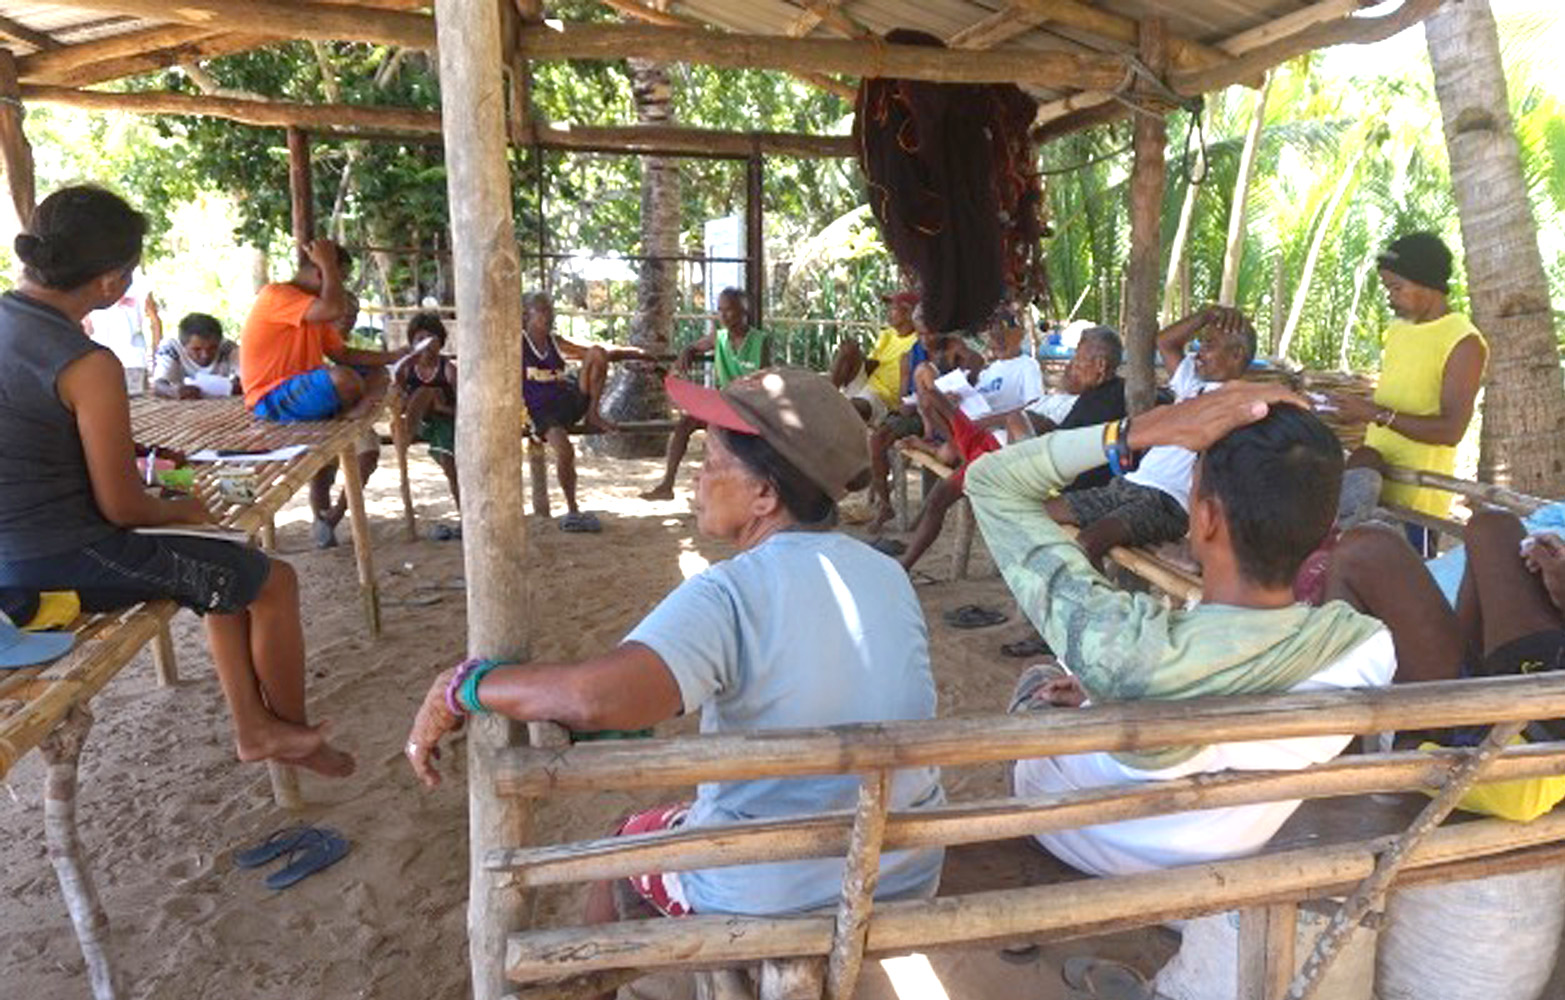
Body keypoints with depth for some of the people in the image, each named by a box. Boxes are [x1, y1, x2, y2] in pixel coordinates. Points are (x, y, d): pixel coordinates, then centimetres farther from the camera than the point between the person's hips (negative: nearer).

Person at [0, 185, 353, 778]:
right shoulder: (89, 366, -24)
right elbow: (121, 507, -19)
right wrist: (183, 510, 2)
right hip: (67, 564, -9)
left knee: (224, 569, 23)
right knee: (273, 582, 5)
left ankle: (253, 725, 27)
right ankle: (293, 730, 23)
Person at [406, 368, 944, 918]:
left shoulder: (732, 594, -25)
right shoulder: (890, 576, -4)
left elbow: (597, 697, -39)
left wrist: (459, 686, -23)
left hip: (768, 903, -6)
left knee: (619, 848, 24)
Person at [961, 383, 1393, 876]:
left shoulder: (1118, 646, -44)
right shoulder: (1371, 650, -30)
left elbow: (990, 479, -33)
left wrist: (1141, 431, -38)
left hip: (1094, 848, -3)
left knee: (1036, 680, 27)